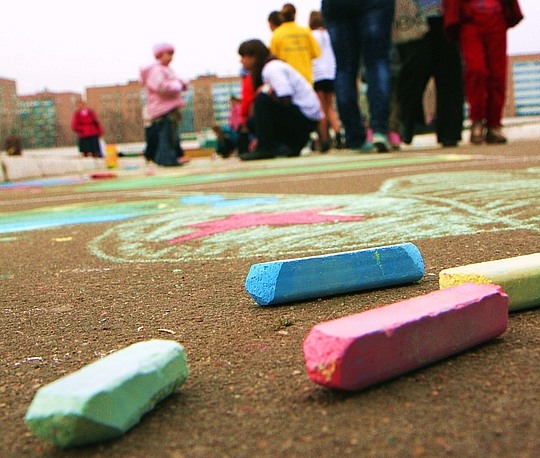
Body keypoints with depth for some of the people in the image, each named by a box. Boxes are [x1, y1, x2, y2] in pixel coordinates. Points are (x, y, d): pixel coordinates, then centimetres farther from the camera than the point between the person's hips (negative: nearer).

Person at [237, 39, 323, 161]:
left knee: (262, 99, -22)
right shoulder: (270, 68, 16)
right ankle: (292, 146, 4)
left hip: (306, 117, -10)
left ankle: (266, 149, -17)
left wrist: (267, 89, -11)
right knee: (254, 122, 9)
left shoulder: (272, 68, -16)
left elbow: (285, 99, -28)